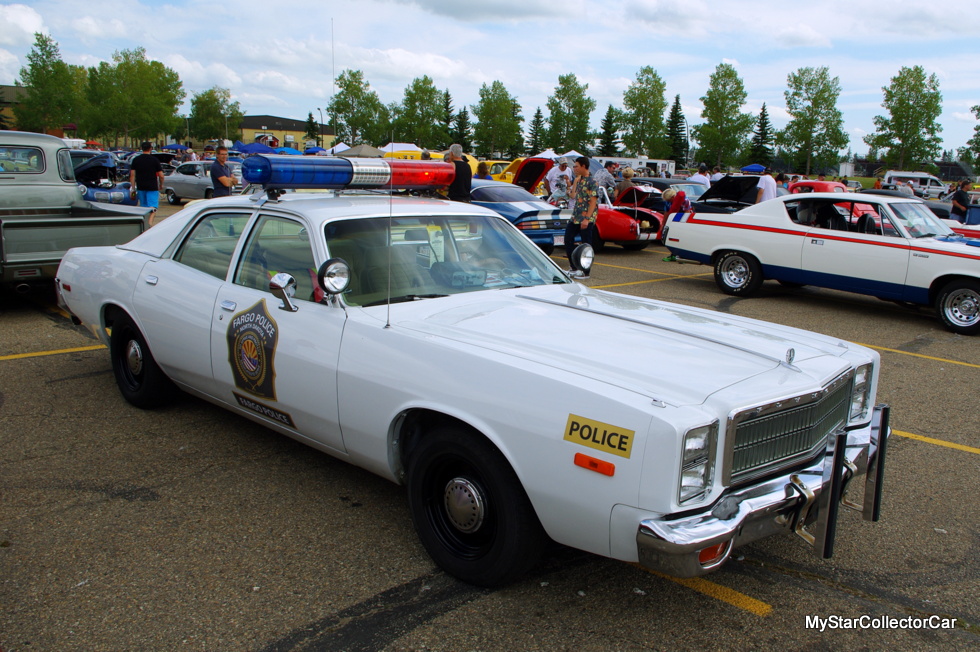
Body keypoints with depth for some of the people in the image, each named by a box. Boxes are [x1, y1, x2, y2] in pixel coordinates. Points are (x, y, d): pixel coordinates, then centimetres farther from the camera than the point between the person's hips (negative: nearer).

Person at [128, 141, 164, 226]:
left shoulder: (136, 159, 5)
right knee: (153, 206, -7)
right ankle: (150, 222, -28)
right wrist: (161, 185, 13)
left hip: (140, 187, 4)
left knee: (143, 206, 16)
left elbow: (132, 175, 3)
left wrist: (132, 188, 7)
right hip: (152, 187, -4)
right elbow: (161, 175, -4)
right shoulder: (155, 159, -4)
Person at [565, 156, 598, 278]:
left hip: (587, 219, -9)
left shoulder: (592, 182, -12)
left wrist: (587, 219, -23)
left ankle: (586, 272, 6)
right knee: (568, 239, 9)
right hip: (575, 217, 9)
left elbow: (593, 201, -17)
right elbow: (573, 196, 16)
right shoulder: (580, 180, 13)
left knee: (586, 245, -1)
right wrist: (575, 181, 10)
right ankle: (574, 268, 20)